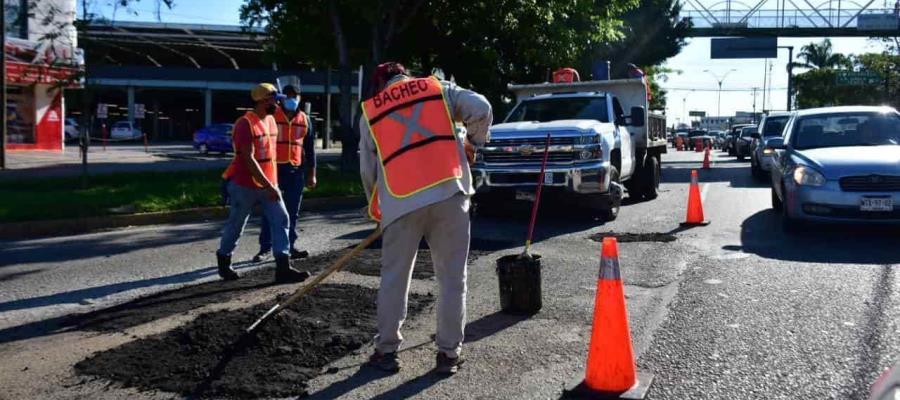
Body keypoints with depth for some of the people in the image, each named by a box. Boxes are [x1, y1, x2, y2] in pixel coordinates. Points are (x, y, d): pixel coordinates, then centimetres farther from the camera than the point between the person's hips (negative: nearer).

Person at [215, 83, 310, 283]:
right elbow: (248, 159, -24)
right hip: (245, 186, -7)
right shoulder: (245, 124, -17)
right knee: (235, 225, 8)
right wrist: (268, 186, -27)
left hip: (268, 185, 7)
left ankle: (283, 268, -7)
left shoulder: (271, 120, 9)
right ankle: (223, 261, 31)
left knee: (280, 220, -5)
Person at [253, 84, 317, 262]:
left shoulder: (305, 120, 11)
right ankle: (266, 248, 3)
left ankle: (289, 246, 17)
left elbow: (310, 149, 15)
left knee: (292, 212, 8)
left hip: (296, 171, 4)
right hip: (275, 169, -4)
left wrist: (311, 174, 12)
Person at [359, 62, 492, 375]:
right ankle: (448, 353, 12)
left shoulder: (370, 111, 17)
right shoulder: (438, 88, 16)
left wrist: (377, 207, 30)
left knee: (394, 279, 13)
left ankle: (386, 351, 19)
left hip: (401, 201, 1)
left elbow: (367, 169, 17)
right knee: (452, 278, 8)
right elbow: (480, 108, 1)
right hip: (449, 192, 0)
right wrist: (472, 141, 19)